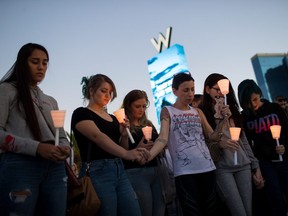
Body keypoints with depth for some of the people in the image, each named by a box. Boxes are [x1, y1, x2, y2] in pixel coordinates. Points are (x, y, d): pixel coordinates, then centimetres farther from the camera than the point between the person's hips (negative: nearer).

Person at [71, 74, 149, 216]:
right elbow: (98, 136, -22)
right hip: (98, 172, -6)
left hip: (120, 171, 7)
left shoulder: (112, 117, 18)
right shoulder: (81, 113, -3)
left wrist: (124, 134, 0)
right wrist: (126, 154, -35)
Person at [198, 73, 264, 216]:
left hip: (243, 165, 6)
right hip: (222, 168, -5)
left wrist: (255, 166, 12)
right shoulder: (201, 113, -5)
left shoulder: (231, 110, 14)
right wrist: (221, 119, -17)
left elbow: (243, 140, 15)